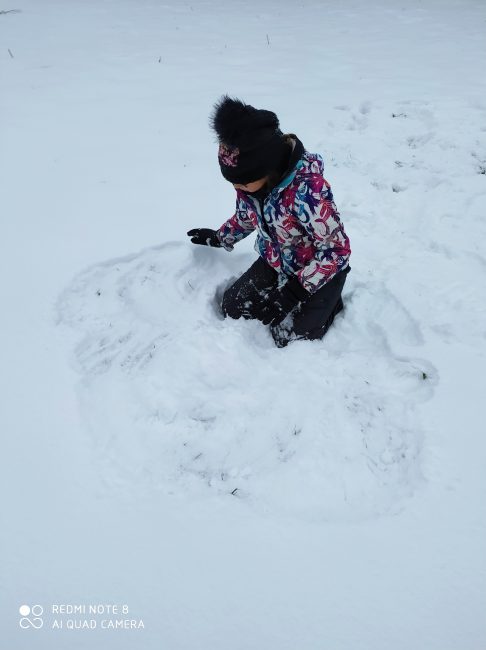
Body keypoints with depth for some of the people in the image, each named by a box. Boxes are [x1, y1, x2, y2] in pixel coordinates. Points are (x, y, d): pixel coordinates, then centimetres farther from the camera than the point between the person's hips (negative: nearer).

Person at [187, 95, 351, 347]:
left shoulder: (307, 191, -37)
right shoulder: (250, 178, -14)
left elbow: (337, 250, -29)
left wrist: (298, 287, -31)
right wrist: (220, 238, 17)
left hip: (321, 270, -6)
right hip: (275, 263, 7)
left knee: (289, 336, -12)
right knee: (232, 307, 1)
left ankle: (328, 301, 14)